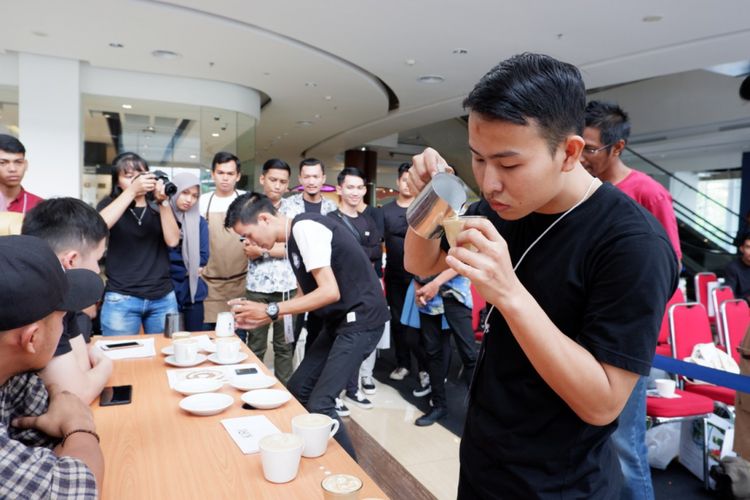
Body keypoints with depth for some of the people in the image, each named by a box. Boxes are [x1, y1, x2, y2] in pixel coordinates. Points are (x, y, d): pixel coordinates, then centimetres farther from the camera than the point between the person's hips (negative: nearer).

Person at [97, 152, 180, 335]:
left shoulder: (158, 205, 7)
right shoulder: (110, 203, 4)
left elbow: (173, 241, -7)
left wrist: (163, 202, -15)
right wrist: (131, 191, -23)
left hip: (163, 298, 2)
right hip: (121, 299, -2)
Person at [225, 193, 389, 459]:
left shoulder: (305, 227, -17)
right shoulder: (295, 237, 10)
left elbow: (330, 292, -22)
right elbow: (306, 295, 16)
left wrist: (271, 310, -16)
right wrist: (261, 318, 7)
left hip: (361, 320, -9)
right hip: (339, 320, 10)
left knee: (319, 404, -11)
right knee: (296, 391, 11)